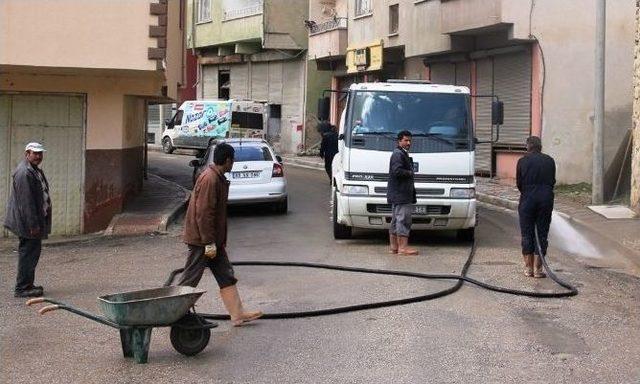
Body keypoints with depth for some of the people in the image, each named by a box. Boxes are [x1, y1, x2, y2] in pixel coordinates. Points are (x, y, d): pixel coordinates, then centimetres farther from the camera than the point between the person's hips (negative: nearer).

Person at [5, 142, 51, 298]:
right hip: (27, 221, -10)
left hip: (36, 219, 10)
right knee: (28, 253, -7)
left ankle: (27, 285, 24)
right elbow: (26, 201, -23)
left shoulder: (36, 171, 16)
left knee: (31, 252, 15)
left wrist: (37, 223, 23)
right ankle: (22, 288, -1)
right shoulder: (24, 172, -19)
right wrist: (33, 224, -24)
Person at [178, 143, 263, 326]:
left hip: (213, 240, 10)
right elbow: (203, 213, -24)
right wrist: (209, 243, -22)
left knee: (226, 276, 11)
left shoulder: (218, 179, 12)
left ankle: (238, 314, 15)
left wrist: (220, 241, 21)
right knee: (190, 279, -2)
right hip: (201, 240, -10)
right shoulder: (209, 180, -21)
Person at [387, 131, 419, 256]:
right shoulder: (398, 154, -11)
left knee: (396, 220, 13)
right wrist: (409, 173, -10)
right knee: (403, 219, -11)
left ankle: (393, 246, 17)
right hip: (400, 194, -11)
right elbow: (397, 171, -23)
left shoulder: (403, 154, 22)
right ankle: (403, 247, -12)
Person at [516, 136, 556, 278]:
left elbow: (518, 183, 5)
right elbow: (553, 181, 9)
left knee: (527, 234, 6)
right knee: (542, 234, 5)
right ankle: (538, 268, 4)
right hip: (546, 199, 1)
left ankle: (528, 268, 8)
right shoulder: (549, 161, 5)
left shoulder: (523, 161, 1)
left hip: (527, 199, -1)